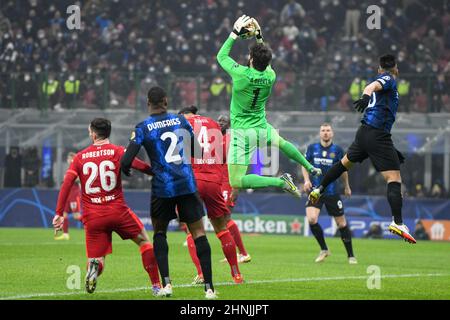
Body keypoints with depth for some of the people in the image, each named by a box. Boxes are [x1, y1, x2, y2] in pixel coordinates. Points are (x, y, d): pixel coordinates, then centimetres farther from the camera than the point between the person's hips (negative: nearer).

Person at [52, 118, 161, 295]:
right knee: (144, 240, 18)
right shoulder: (118, 152, 2)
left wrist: (59, 213, 2)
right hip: (118, 212, -2)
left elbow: (66, 183, 1)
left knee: (97, 259, 9)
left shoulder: (80, 157, 9)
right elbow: (139, 165, -11)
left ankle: (93, 267, -30)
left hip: (92, 217, 2)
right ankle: (156, 286, 11)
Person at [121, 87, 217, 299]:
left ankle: (166, 283, 5)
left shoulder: (142, 128, -4)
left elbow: (126, 162, -9)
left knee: (159, 232, 18)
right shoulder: (181, 120, 4)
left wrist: (127, 170, 13)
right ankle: (209, 288, -3)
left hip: (162, 187, -1)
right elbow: (196, 151, 13)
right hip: (187, 185, 1)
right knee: (198, 232, 4)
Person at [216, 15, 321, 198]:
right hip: (262, 128, 6)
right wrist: (259, 37, 18)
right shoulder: (270, 76, -7)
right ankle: (310, 168, 49)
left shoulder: (241, 74, -21)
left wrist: (236, 33, 1)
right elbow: (264, 61, 18)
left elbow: (221, 56, -4)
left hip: (242, 133, -6)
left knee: (236, 182, -11)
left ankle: (279, 182, -21)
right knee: (281, 142, 41)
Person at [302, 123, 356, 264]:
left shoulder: (337, 150, -1)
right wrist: (306, 180, -4)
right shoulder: (312, 148, 2)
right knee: (311, 219, -19)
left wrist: (346, 186, 22)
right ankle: (324, 250, 2)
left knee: (341, 223, 3)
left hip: (332, 192, -1)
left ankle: (351, 256, 17)